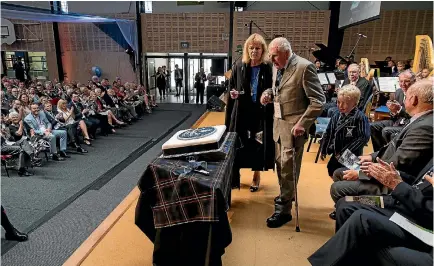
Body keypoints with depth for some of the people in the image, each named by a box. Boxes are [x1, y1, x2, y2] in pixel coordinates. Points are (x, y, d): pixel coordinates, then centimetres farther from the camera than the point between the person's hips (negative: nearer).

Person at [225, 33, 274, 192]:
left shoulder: (269, 69, -3)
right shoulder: (238, 68, 2)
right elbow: (230, 91, 8)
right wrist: (232, 94, -13)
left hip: (260, 115, -1)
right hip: (241, 114, 1)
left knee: (258, 146, 7)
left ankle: (256, 176, 27)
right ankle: (235, 175, 26)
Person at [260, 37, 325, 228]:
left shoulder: (304, 67, -16)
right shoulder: (277, 67, 8)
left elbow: (318, 100, -16)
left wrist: (302, 124, -21)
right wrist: (269, 94, 0)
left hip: (294, 125, -7)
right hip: (278, 122, 8)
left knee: (288, 166, -1)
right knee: (280, 163, 17)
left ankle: (284, 210, 12)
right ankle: (285, 196, 38)